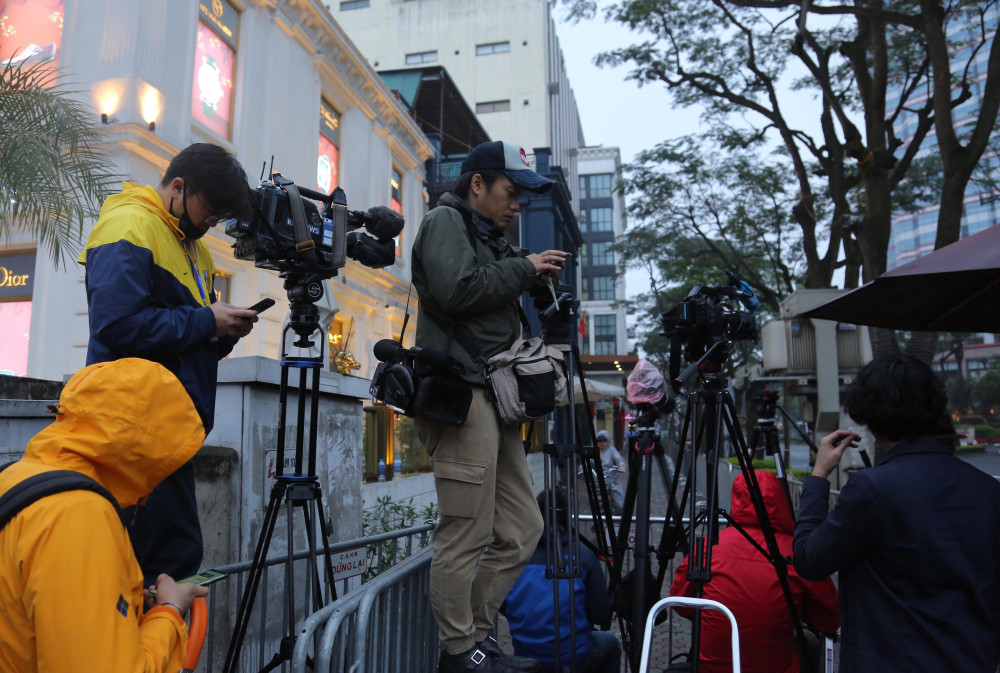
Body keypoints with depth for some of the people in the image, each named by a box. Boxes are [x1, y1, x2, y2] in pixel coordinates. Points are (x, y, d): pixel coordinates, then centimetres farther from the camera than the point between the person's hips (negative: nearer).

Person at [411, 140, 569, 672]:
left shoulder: (488, 236, 26)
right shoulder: (445, 221, -1)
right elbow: (457, 291, -18)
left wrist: (532, 283, 12)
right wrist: (522, 268, -7)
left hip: (494, 399, 10)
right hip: (461, 394, -10)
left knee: (522, 529, 11)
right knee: (466, 535, -4)